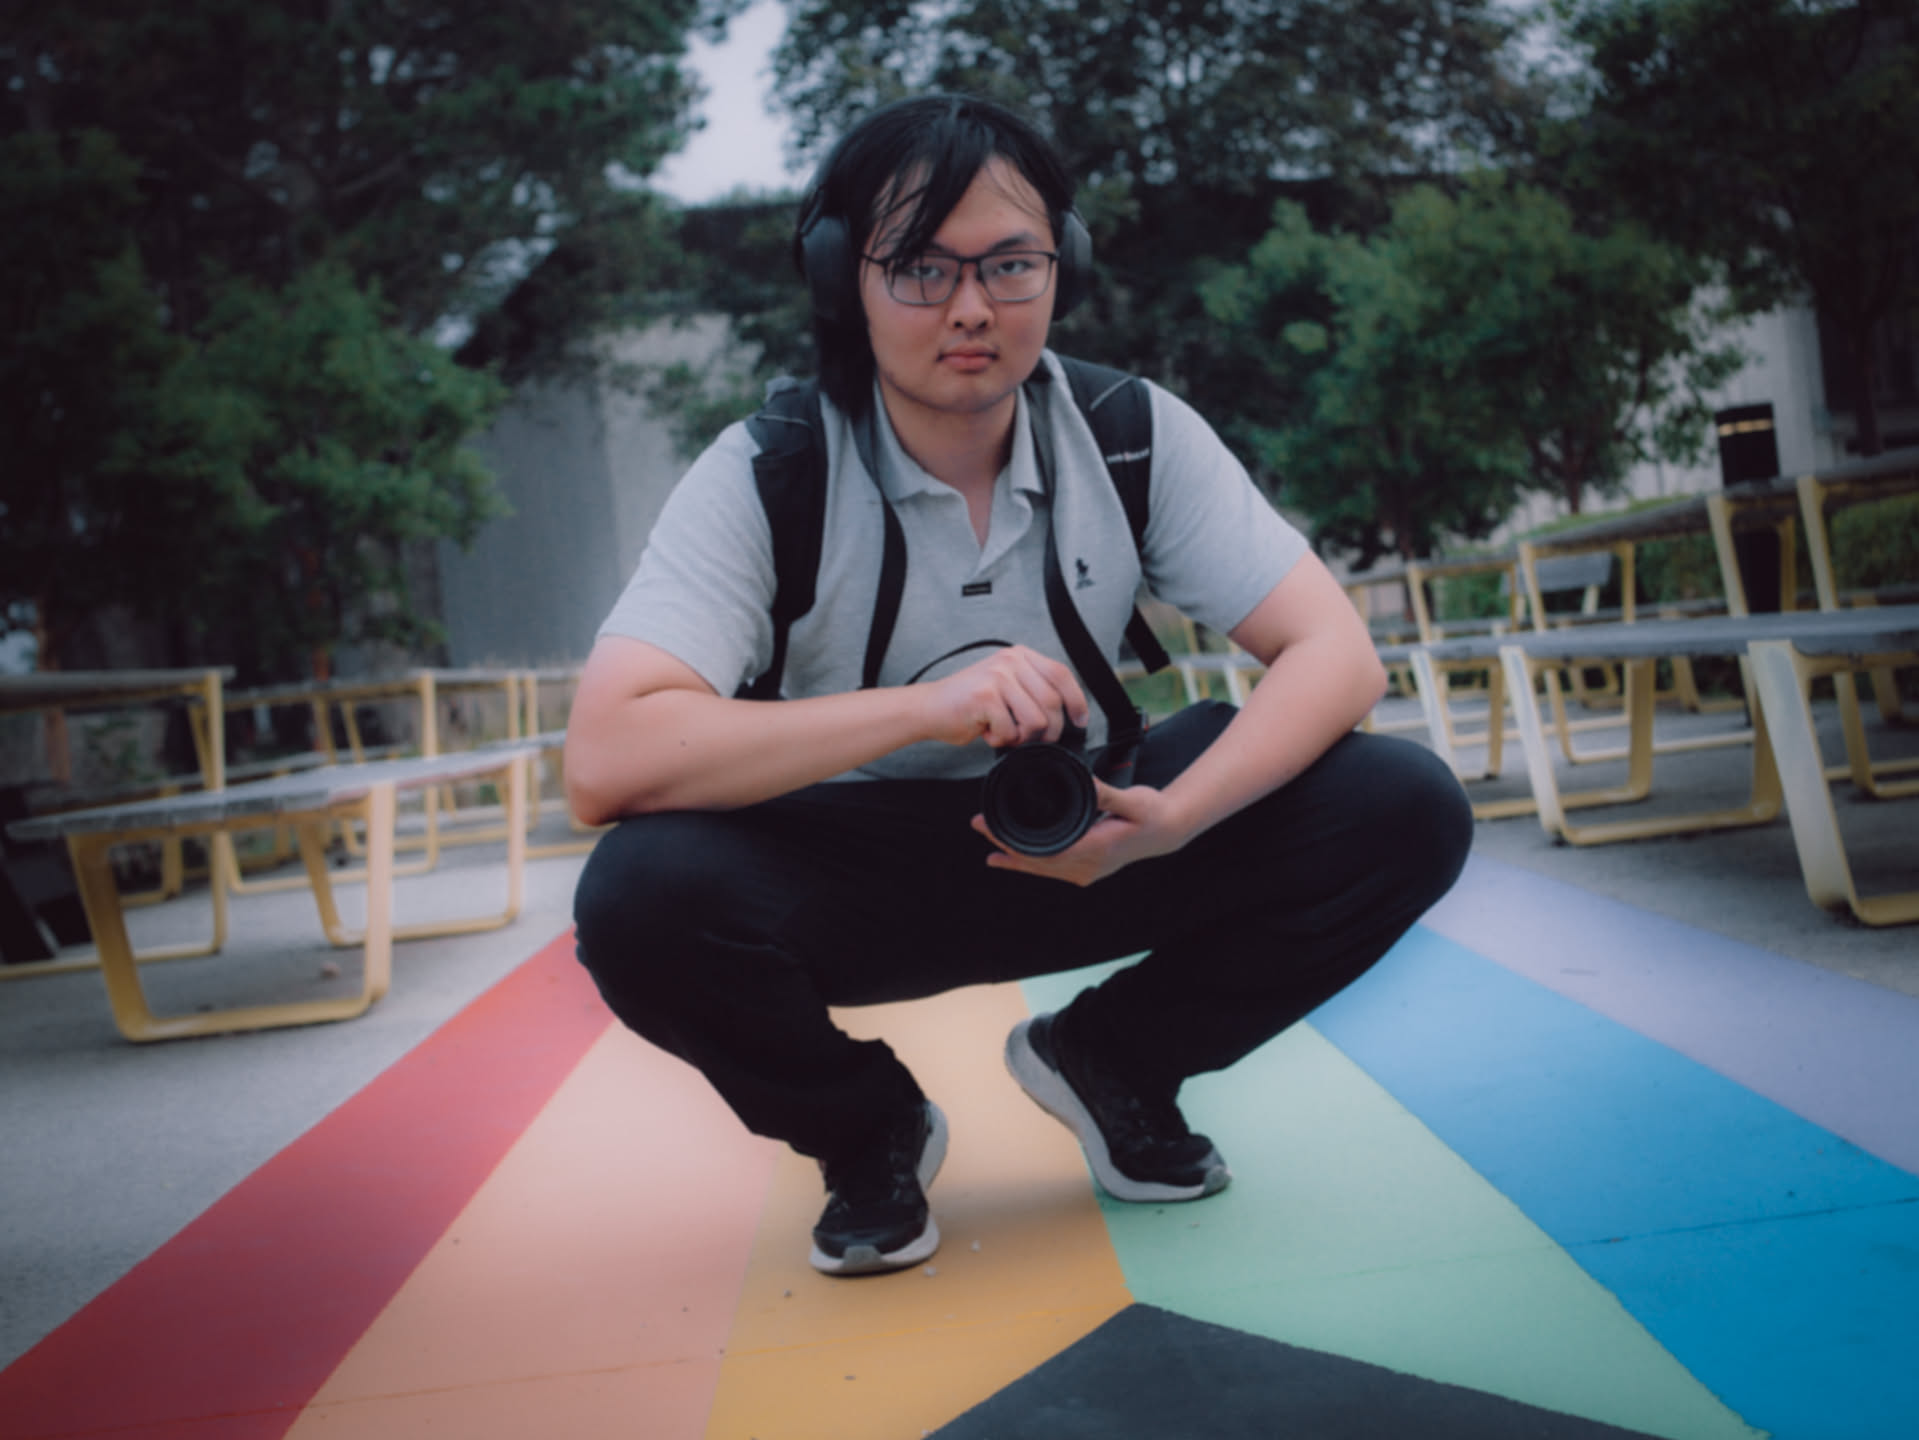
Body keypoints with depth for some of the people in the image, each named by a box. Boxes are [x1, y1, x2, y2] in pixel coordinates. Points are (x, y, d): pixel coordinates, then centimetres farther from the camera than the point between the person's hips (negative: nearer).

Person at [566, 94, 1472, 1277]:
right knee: (641, 899, -34)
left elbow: (1337, 654, -14)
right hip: (852, 866, -2)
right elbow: (605, 763, -31)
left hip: (1079, 845, 3)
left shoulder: (1136, 435, -10)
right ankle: (869, 1130, 0)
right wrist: (923, 706, -39)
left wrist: (1169, 820, -32)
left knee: (1407, 812, -18)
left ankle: (1107, 1060, 8)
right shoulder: (767, 476, -18)